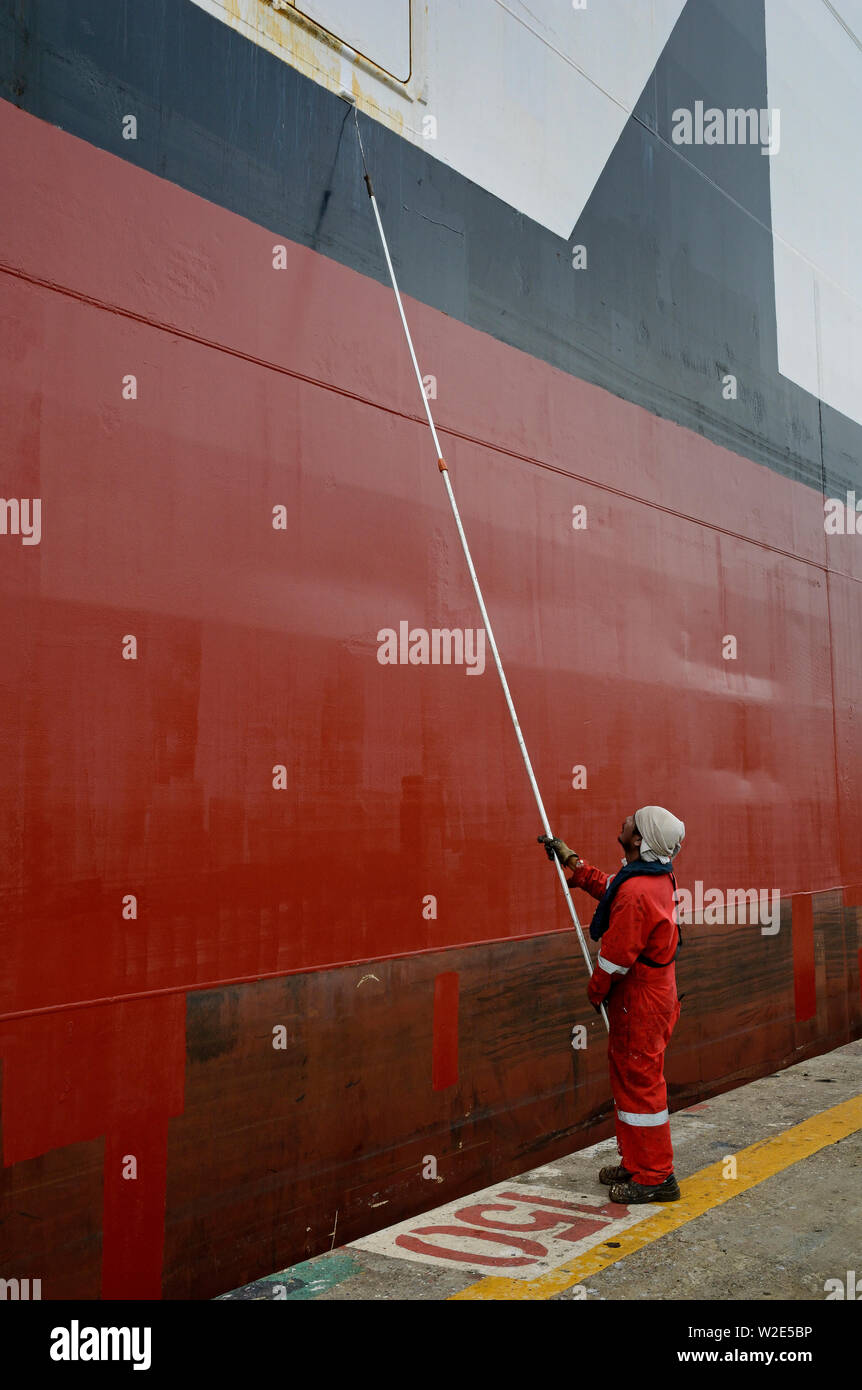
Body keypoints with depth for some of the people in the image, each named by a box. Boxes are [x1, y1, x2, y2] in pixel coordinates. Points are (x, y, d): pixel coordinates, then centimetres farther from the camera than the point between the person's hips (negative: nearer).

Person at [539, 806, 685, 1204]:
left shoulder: (636, 892, -28)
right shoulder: (658, 877, 4)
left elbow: (617, 955, -21)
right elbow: (605, 885, 22)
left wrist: (596, 989, -4)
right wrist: (568, 858, 23)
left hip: (639, 1001, -10)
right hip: (653, 990, 10)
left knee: (639, 1082, 0)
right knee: (627, 1074, 19)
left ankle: (656, 1177, 11)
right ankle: (637, 1163, 31)